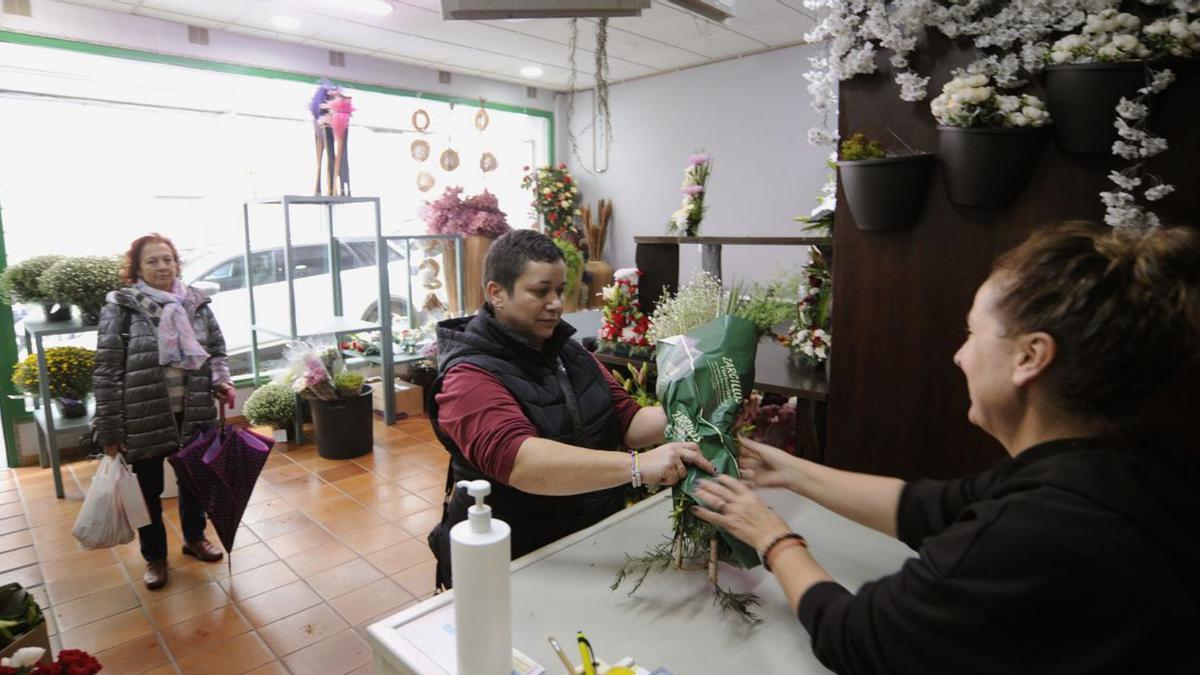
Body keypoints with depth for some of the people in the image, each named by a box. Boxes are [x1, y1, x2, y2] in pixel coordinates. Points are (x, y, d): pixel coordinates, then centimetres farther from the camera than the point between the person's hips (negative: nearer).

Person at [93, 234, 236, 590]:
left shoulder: (196, 303, 1)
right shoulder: (120, 307, -9)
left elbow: (217, 350, 11)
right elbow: (107, 371, -9)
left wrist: (222, 381, -9)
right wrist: (110, 429, -10)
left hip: (193, 413, 3)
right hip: (144, 417, -3)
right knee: (149, 490, 14)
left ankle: (194, 538, 43)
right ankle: (154, 557, 35)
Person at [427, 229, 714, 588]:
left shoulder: (568, 352, 8)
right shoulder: (470, 377, -16)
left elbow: (627, 421, 3)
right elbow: (516, 460, -33)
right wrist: (637, 466, -41)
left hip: (596, 539, 6)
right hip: (514, 565, -5)